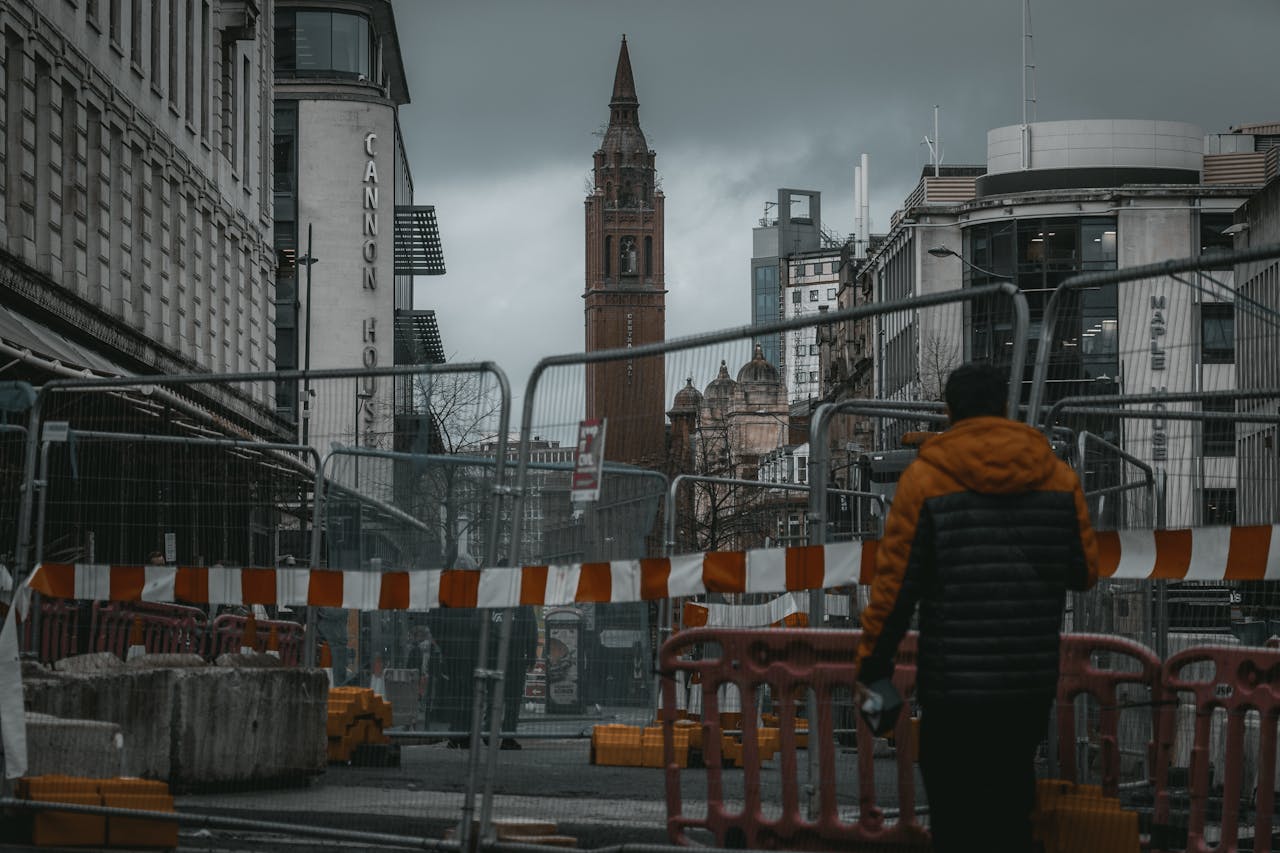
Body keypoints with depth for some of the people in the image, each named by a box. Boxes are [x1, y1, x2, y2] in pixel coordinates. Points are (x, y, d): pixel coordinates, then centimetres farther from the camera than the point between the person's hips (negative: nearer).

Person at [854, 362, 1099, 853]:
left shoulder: (924, 478, -7)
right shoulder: (1058, 477, 2)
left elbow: (894, 585, -9)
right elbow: (1085, 572, 9)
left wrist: (872, 665, 1)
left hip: (953, 685, -3)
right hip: (1032, 683, 3)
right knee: (1012, 811, 17)